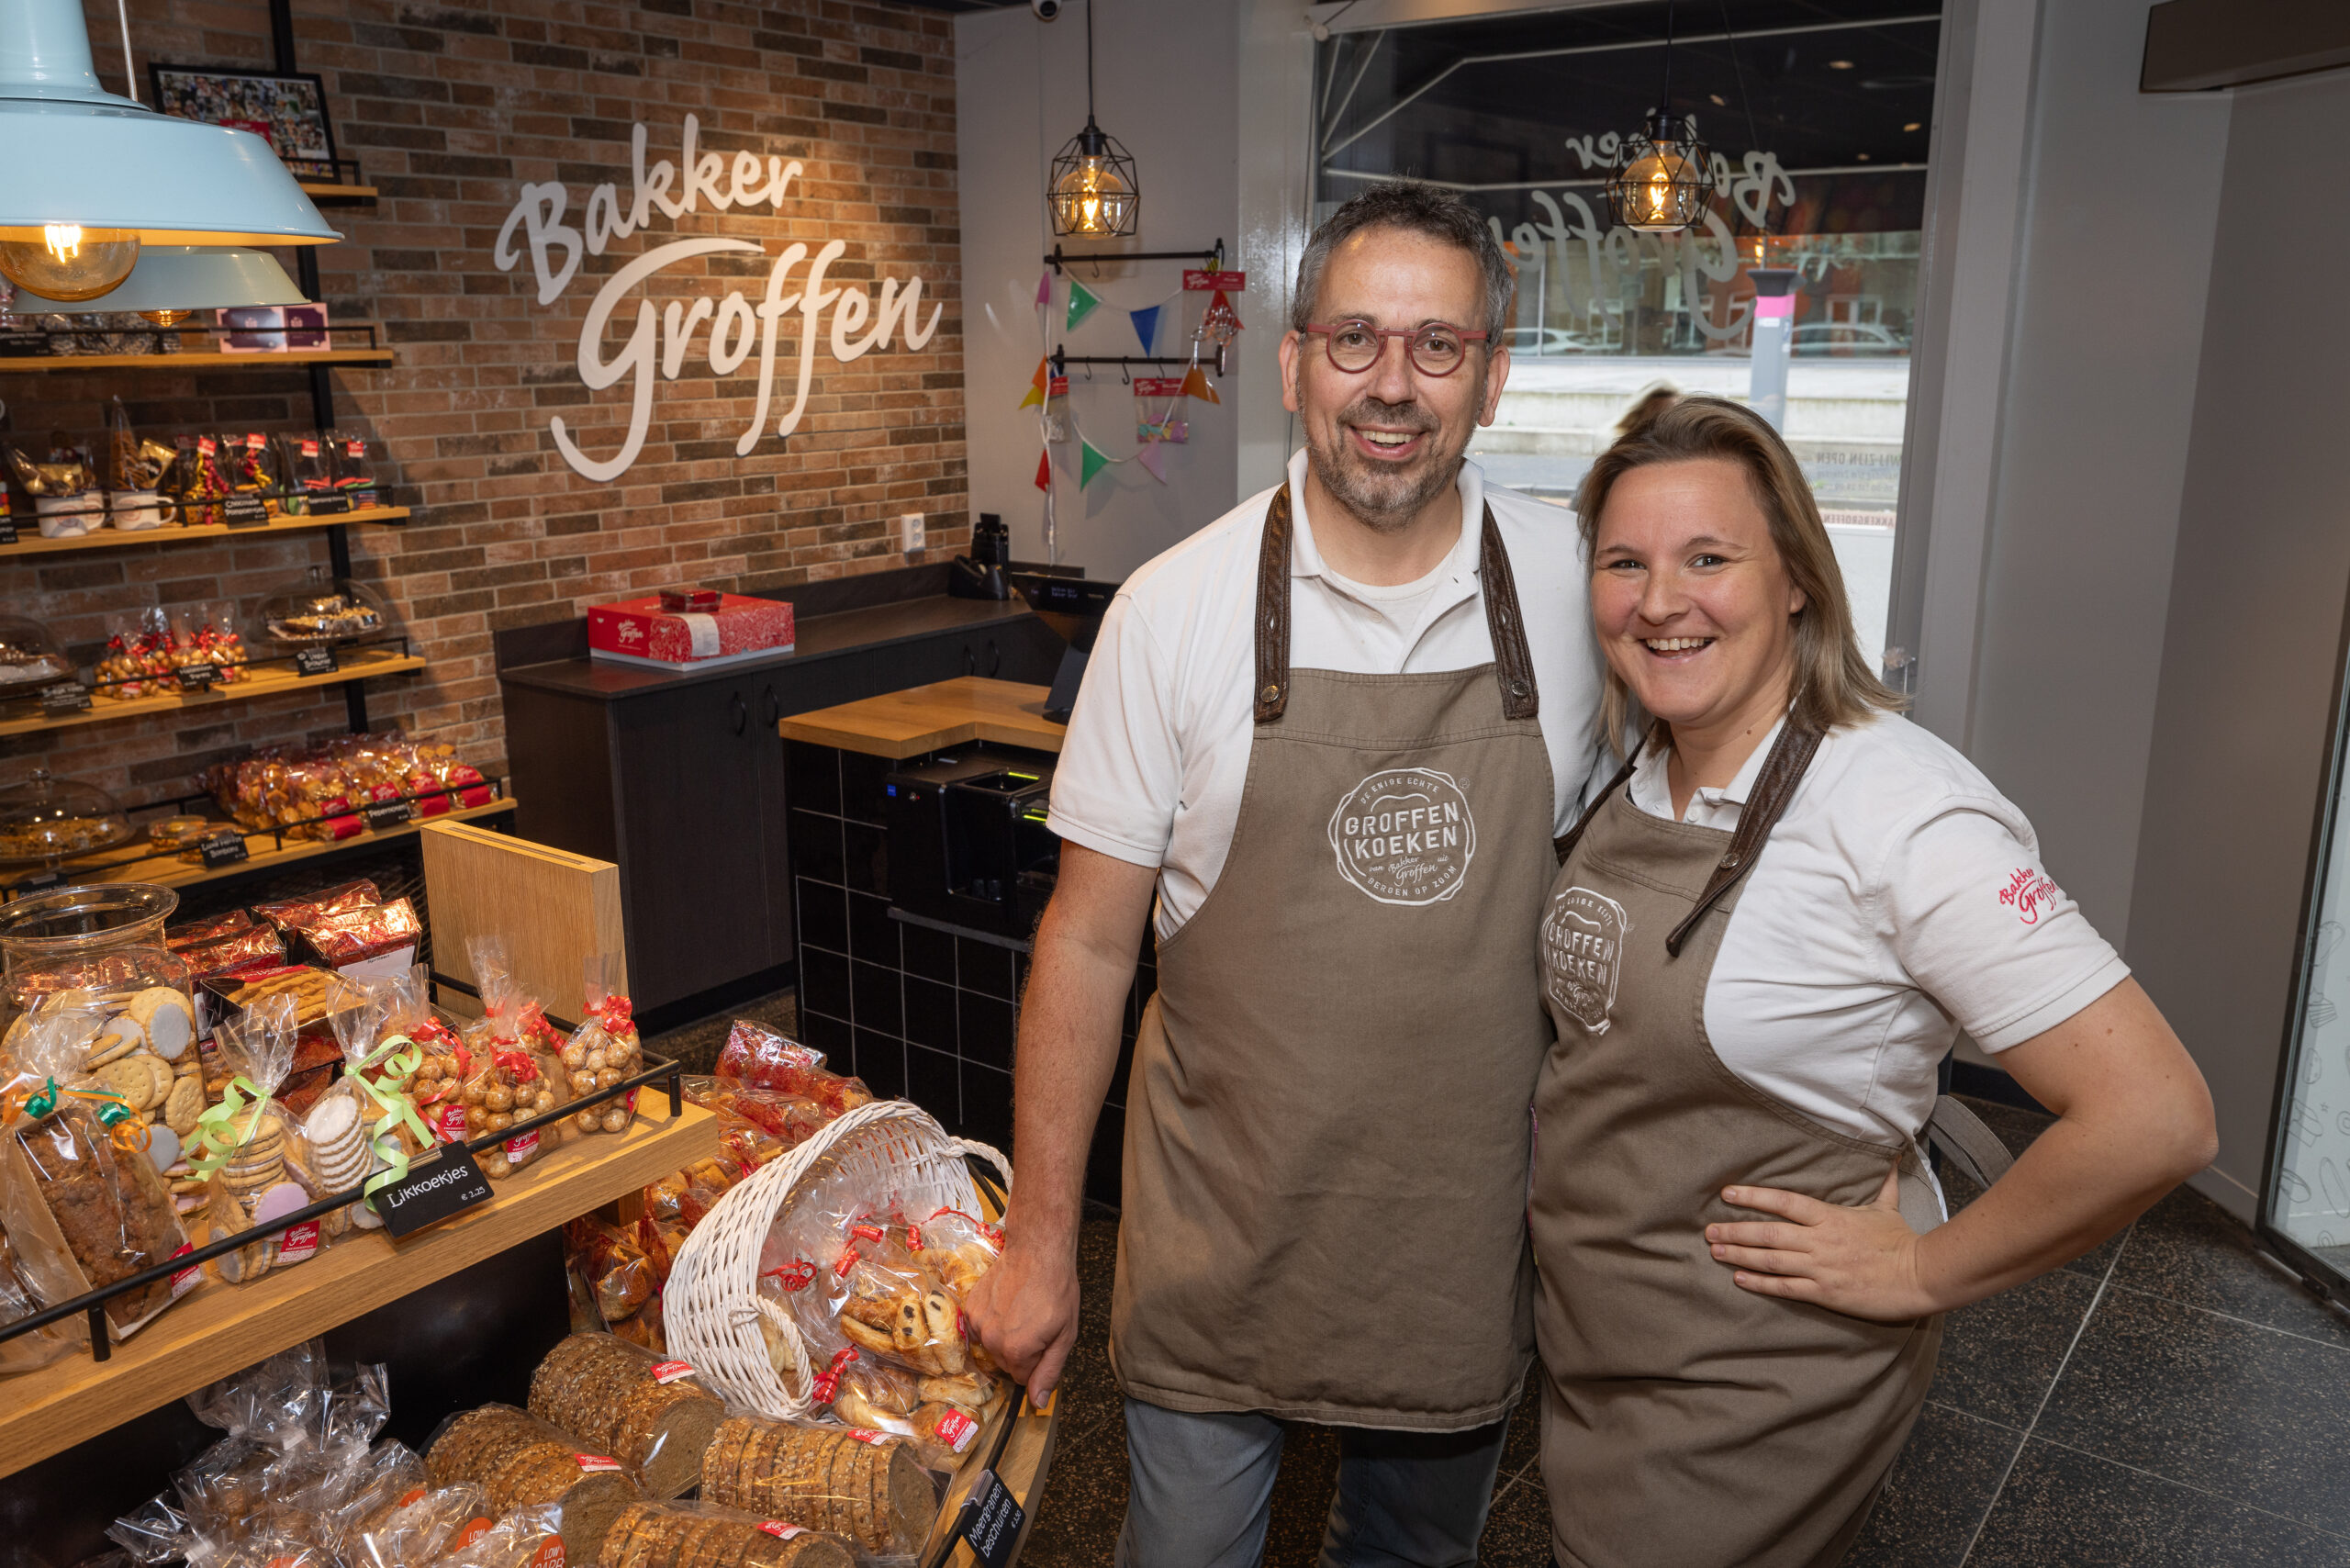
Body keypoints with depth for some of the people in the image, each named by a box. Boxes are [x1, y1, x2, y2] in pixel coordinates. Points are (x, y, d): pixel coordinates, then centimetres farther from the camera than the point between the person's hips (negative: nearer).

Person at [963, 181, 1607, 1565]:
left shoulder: (1576, 586, -6)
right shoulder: (1177, 609, -12)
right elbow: (1089, 940, -7)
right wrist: (1040, 1238, -4)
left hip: (1470, 1219, 2)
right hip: (1225, 1223, -1)